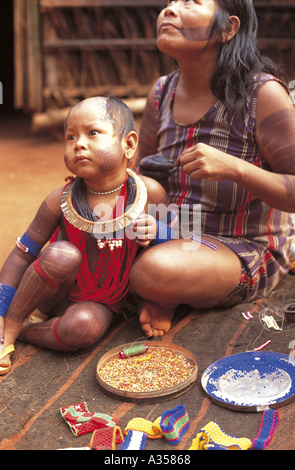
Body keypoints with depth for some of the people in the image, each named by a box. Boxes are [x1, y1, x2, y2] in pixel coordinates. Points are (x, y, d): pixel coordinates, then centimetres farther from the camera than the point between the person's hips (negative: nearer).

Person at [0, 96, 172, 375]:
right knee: (63, 255, -34)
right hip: (57, 293, 1)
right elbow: (23, 254, -9)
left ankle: (24, 331, -9)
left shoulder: (149, 193, -15)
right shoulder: (61, 200, -15)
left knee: (82, 329, -34)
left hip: (102, 301, 0)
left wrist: (156, 231, -24)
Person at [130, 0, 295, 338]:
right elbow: (143, 176, 11)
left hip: (246, 250, -6)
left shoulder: (262, 92, -17)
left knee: (155, 271, -35)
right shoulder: (161, 93, 1)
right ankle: (160, 295, 7)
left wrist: (233, 168, -33)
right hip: (174, 235, 6)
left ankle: (168, 296, -1)